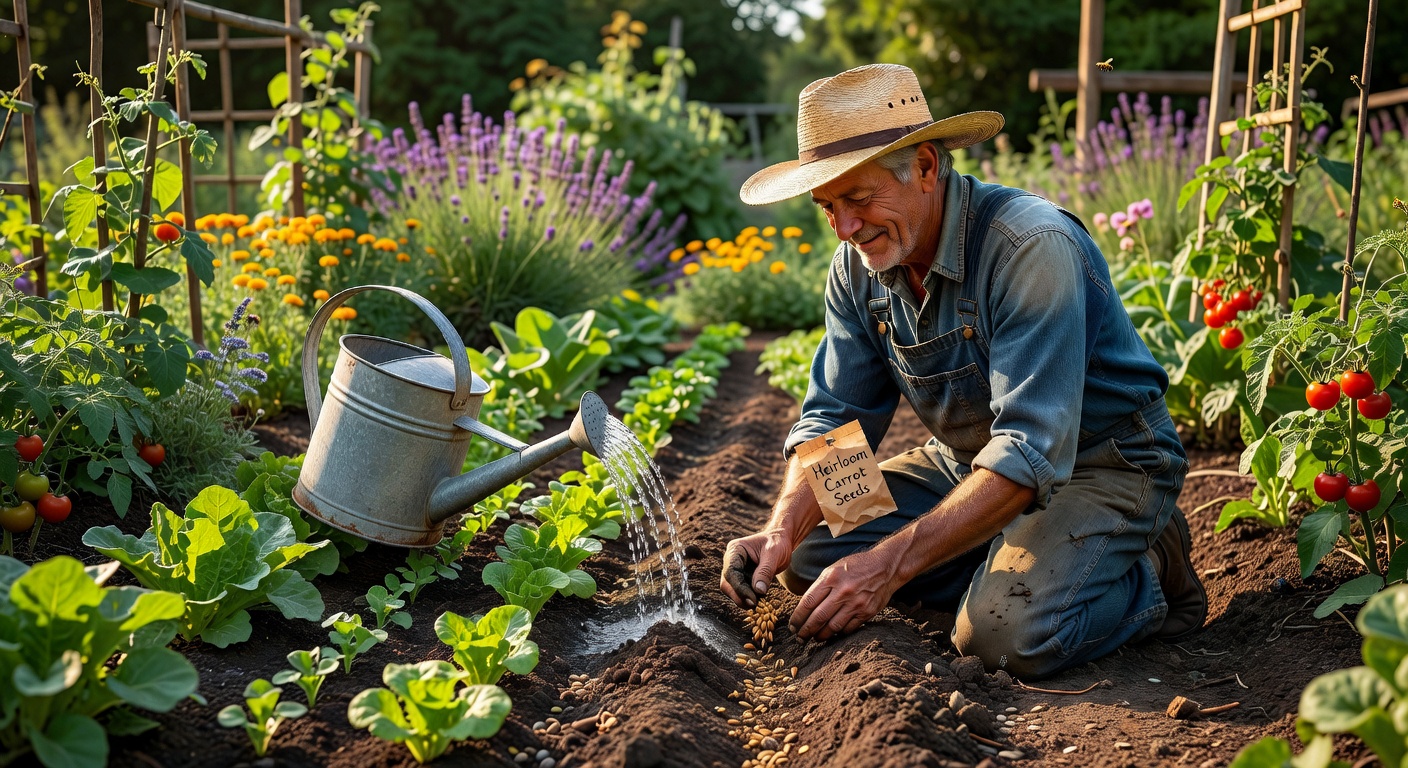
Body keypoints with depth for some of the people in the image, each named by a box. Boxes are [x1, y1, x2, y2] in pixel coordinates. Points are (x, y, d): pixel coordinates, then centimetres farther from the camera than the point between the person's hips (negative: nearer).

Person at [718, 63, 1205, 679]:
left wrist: (891, 562, -41)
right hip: (969, 462, 7)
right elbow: (834, 418, -3)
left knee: (1007, 633, -30)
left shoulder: (1032, 248, -30)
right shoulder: (857, 266, -6)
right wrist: (782, 530, -23)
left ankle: (1145, 572, -1)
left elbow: (1032, 452, -35)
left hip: (1096, 464, -7)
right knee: (811, 554, -8)